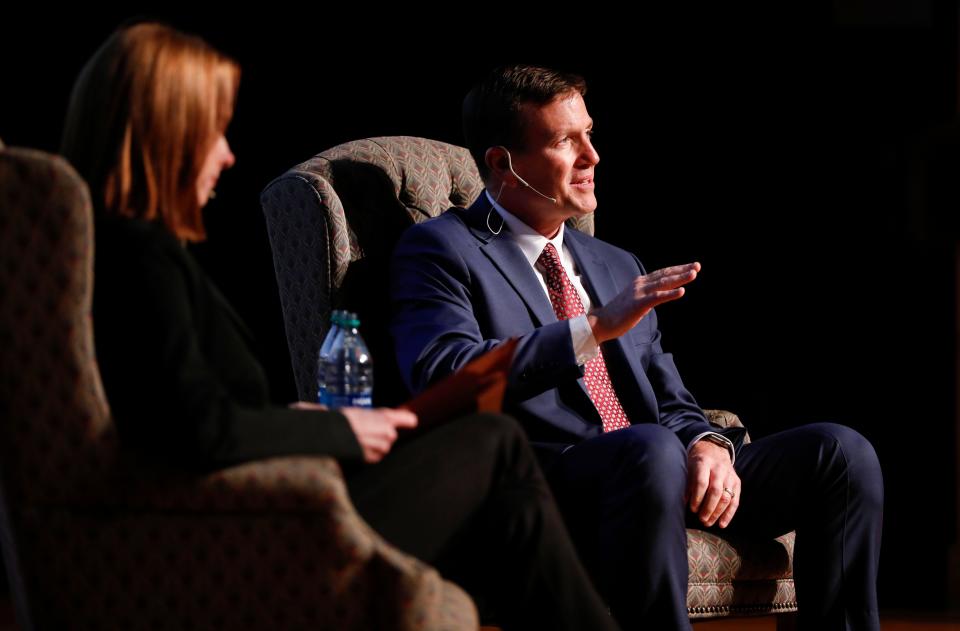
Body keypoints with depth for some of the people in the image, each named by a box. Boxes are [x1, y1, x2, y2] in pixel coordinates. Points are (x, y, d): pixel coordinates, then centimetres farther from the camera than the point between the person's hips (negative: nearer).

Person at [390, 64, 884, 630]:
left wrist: (708, 445, -4)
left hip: (656, 476, 7)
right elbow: (443, 377, -14)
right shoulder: (439, 250, 5)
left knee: (841, 451, -12)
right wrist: (596, 327, -20)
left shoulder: (617, 265, 28)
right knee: (652, 452, -39)